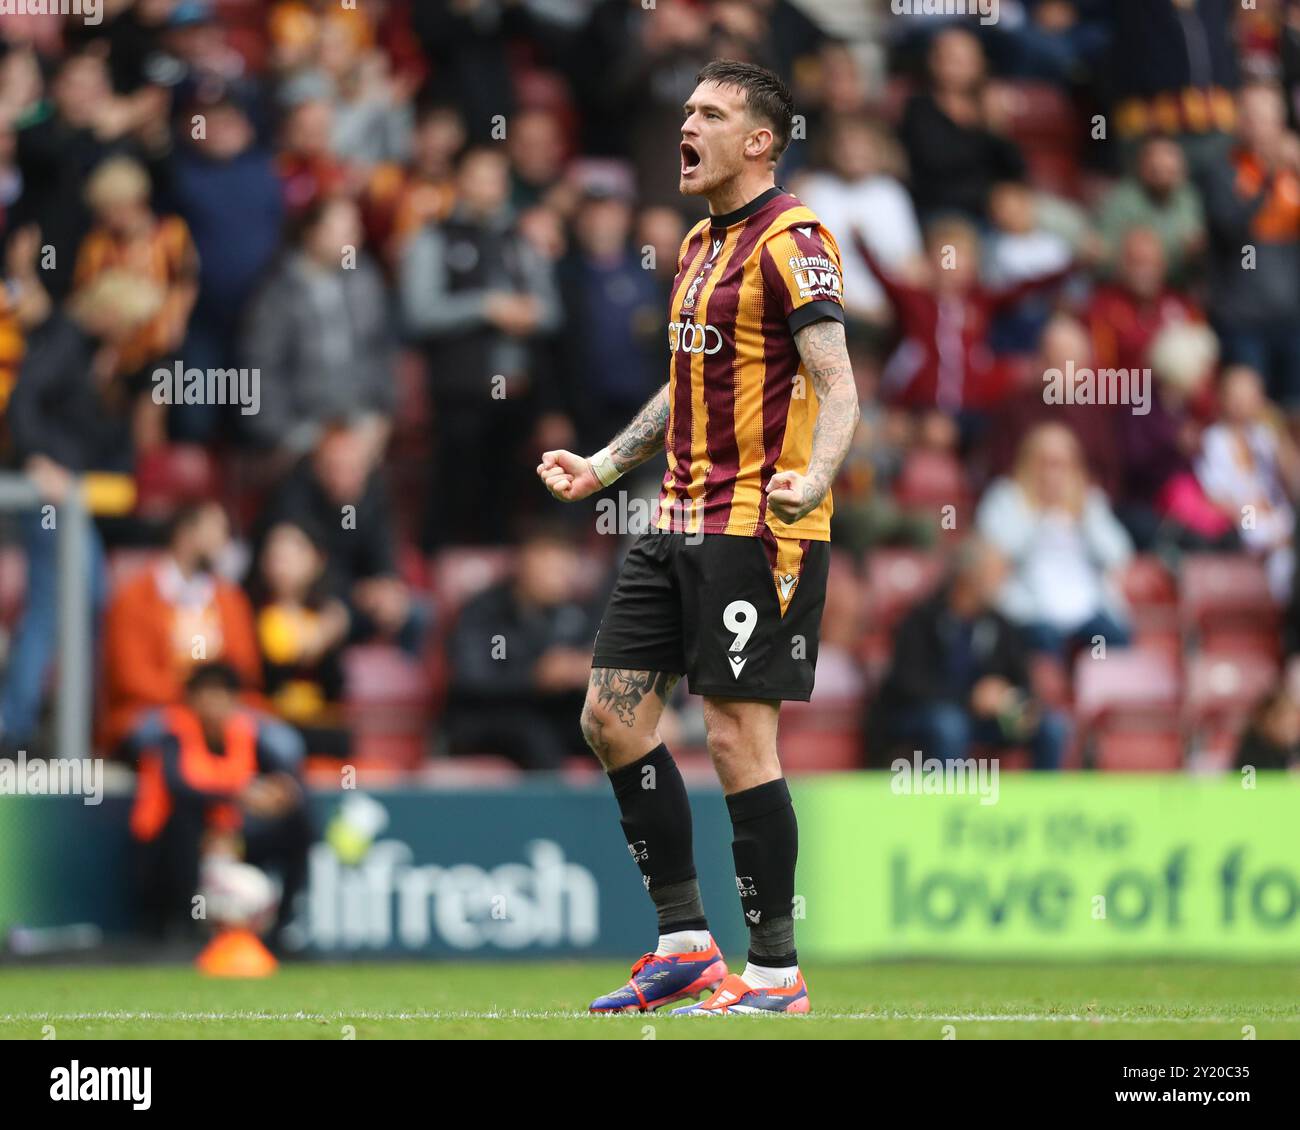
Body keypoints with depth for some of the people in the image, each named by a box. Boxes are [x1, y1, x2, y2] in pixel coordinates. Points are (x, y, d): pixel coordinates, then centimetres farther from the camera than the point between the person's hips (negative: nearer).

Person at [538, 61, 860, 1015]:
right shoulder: (702, 245, 17)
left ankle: (776, 974, -1)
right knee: (613, 714, 7)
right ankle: (685, 944, 15)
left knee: (739, 738, -9)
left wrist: (810, 479, -36)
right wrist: (601, 468, 30)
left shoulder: (791, 242, -11)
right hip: (680, 523, 9)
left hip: (757, 526, -9)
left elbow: (837, 385, -19)